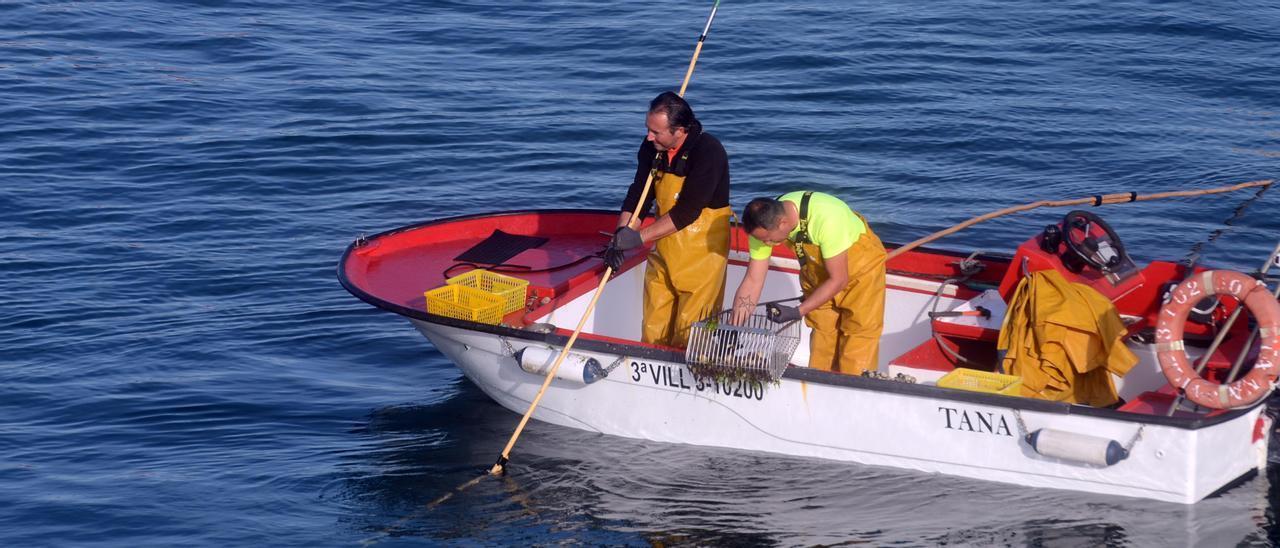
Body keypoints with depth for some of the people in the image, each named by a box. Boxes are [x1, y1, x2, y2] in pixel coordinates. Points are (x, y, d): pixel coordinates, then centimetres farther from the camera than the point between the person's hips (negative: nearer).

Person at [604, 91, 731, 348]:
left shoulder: (708, 151, -21)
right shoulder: (652, 148, 0)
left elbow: (687, 211, -25)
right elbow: (637, 195, 3)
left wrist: (640, 237, -24)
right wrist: (621, 234, -14)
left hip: (702, 252, -7)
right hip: (664, 250, 7)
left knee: (690, 336, -5)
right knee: (653, 329, 9)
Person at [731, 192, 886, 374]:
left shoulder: (826, 219, -40)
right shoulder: (764, 223, -23)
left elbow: (838, 280, -29)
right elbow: (752, 281, -15)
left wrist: (797, 312, -31)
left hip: (862, 265, -5)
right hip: (818, 270, 5)